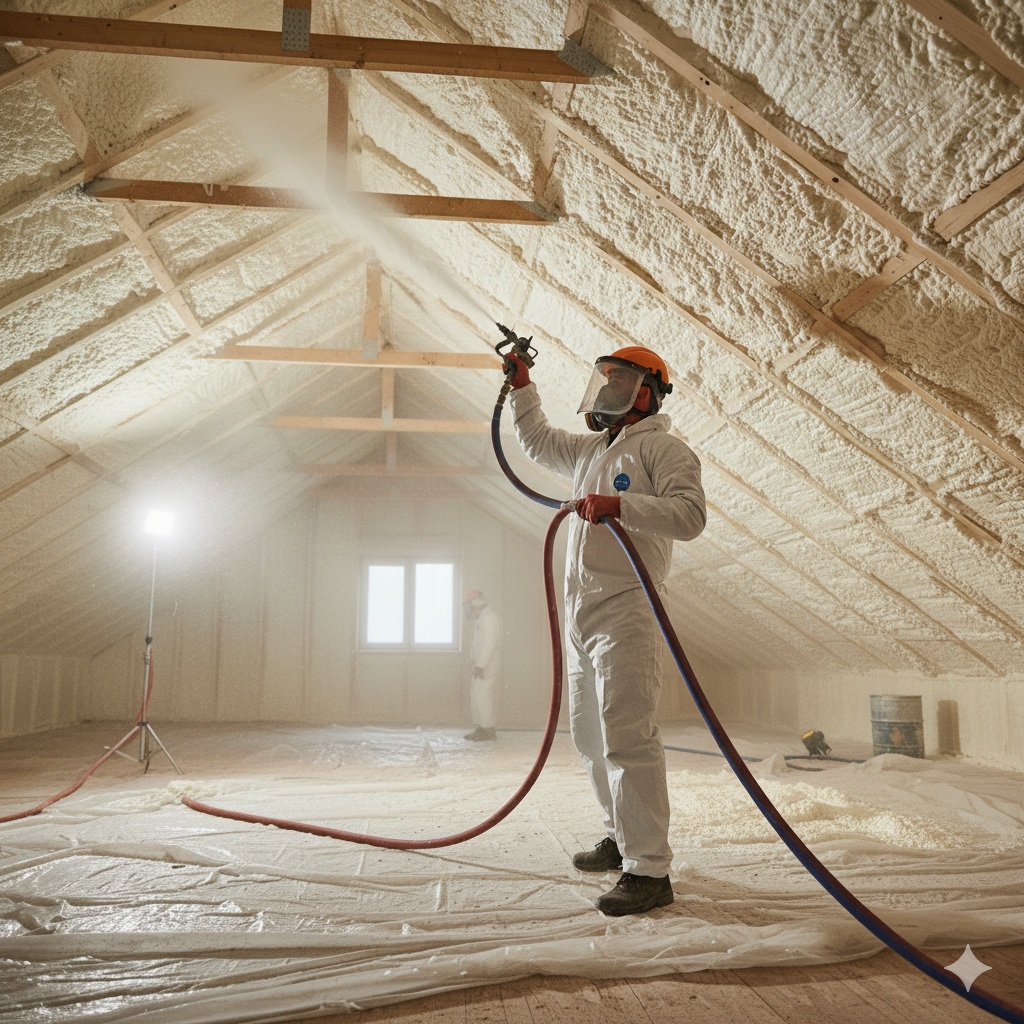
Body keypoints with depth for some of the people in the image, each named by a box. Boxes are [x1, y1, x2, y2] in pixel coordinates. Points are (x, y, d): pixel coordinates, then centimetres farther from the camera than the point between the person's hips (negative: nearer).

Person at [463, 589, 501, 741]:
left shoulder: (488, 618, -15)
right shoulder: (481, 618, 17)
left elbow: (489, 644, -22)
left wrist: (480, 665, -23)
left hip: (485, 667, -10)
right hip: (480, 666, 10)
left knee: (482, 697, -8)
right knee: (476, 697, 11)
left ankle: (488, 730, -3)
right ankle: (480, 729, 16)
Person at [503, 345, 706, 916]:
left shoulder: (662, 448, -3)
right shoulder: (590, 449, 22)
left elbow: (689, 515, -17)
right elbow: (537, 440, 38)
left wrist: (620, 505, -24)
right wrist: (522, 386, 31)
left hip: (625, 608, -9)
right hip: (581, 610, 9)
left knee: (627, 737, -13)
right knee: (591, 736, 16)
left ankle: (649, 870, -8)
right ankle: (624, 838, 30)